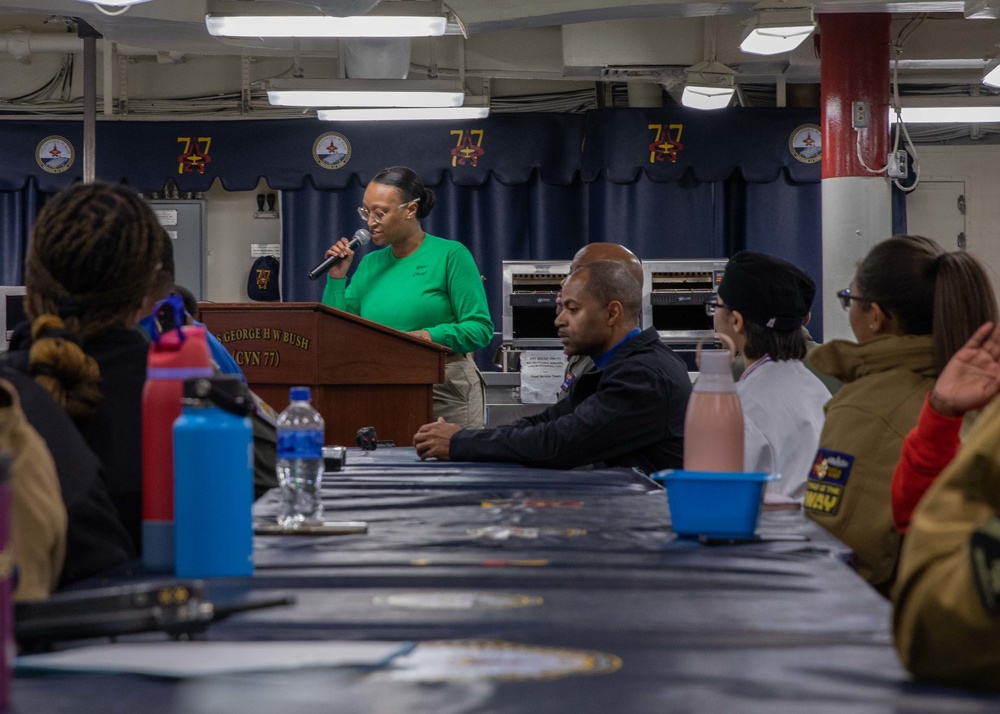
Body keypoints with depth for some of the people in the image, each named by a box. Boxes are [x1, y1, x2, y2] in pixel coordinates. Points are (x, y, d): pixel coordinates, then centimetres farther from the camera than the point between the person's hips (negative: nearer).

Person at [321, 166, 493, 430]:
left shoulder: (451, 255, -3)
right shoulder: (369, 264, 13)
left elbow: (481, 328, -10)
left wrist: (432, 336, -24)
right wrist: (337, 278, 2)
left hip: (445, 390, -4)